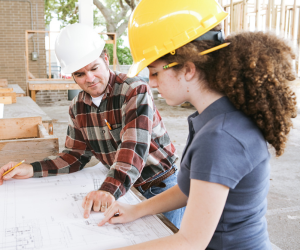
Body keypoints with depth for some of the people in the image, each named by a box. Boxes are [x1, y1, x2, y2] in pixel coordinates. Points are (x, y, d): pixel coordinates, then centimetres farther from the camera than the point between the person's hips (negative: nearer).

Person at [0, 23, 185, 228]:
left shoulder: (135, 91, -22)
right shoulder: (78, 107, -1)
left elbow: (134, 147, -33)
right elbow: (76, 156, 4)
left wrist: (111, 190, -47)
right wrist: (32, 170, -9)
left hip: (162, 186, -4)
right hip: (126, 187, 5)